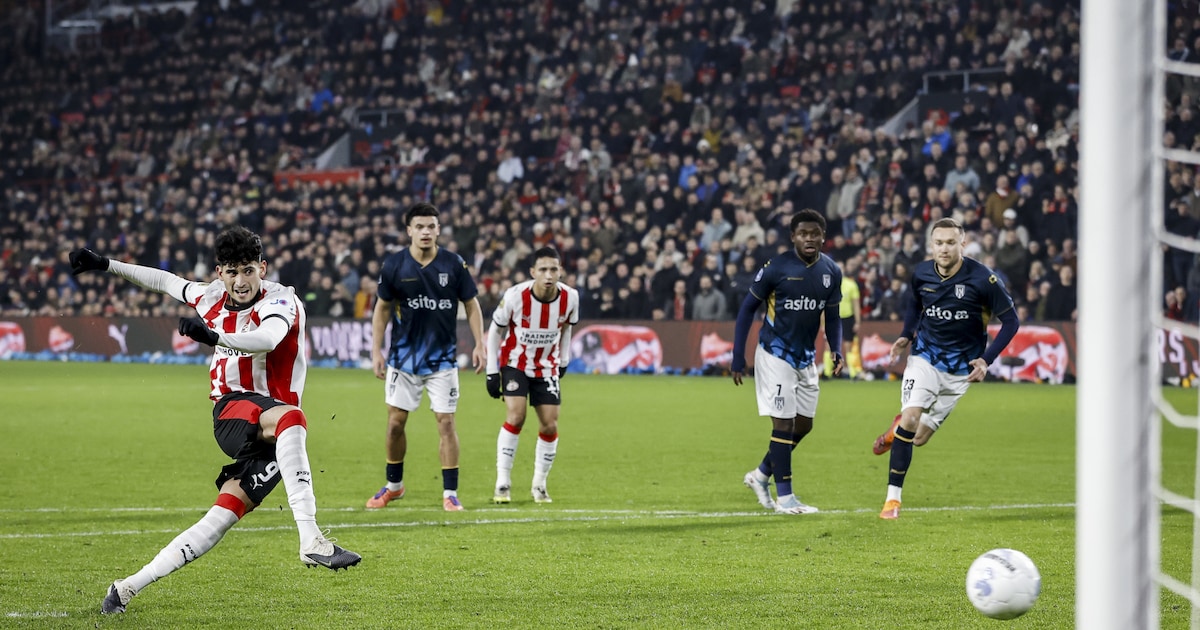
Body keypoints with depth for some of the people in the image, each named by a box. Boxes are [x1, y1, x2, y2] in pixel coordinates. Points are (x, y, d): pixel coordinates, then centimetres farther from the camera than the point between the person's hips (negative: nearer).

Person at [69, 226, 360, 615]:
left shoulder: (280, 300, -7)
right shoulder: (213, 298, 10)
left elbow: (267, 339, -31)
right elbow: (166, 282, 30)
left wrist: (214, 337, -48)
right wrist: (104, 265, 32)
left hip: (271, 437, -2)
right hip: (232, 412, 2)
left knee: (220, 520, -15)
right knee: (289, 420, -33)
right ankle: (311, 542, -46)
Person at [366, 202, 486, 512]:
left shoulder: (454, 264, -6)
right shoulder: (394, 265, -5)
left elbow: (471, 304, 2)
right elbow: (383, 308, 4)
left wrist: (479, 344, -6)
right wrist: (376, 351, 0)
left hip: (442, 358, -1)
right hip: (403, 356, 1)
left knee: (446, 422, -4)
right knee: (395, 422, 6)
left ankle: (450, 493, 3)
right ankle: (393, 485, 25)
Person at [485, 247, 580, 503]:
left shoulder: (570, 298, -15)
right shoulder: (515, 296, -23)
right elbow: (496, 330, -8)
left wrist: (564, 361, 13)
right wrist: (492, 372, -8)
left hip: (547, 367, 3)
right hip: (515, 363, -3)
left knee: (550, 427, -2)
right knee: (515, 416, -21)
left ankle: (539, 485, 17)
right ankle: (502, 483, -12)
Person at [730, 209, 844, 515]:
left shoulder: (831, 271, 0)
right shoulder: (776, 268, -15)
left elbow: (832, 316, 11)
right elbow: (748, 308, -6)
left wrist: (836, 350, -6)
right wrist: (738, 356, -8)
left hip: (806, 358, 6)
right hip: (775, 355, -6)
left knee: (803, 425, 10)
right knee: (783, 423, -8)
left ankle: (761, 475, 29)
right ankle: (784, 497, 0)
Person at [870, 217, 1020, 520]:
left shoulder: (982, 279, -18)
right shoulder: (921, 274, -7)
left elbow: (1010, 321, -9)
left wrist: (986, 359, -17)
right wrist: (906, 336, 2)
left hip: (960, 368, -1)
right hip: (924, 356, 1)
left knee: (919, 438, 2)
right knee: (910, 419, -19)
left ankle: (898, 429, 40)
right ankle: (893, 498, -7)